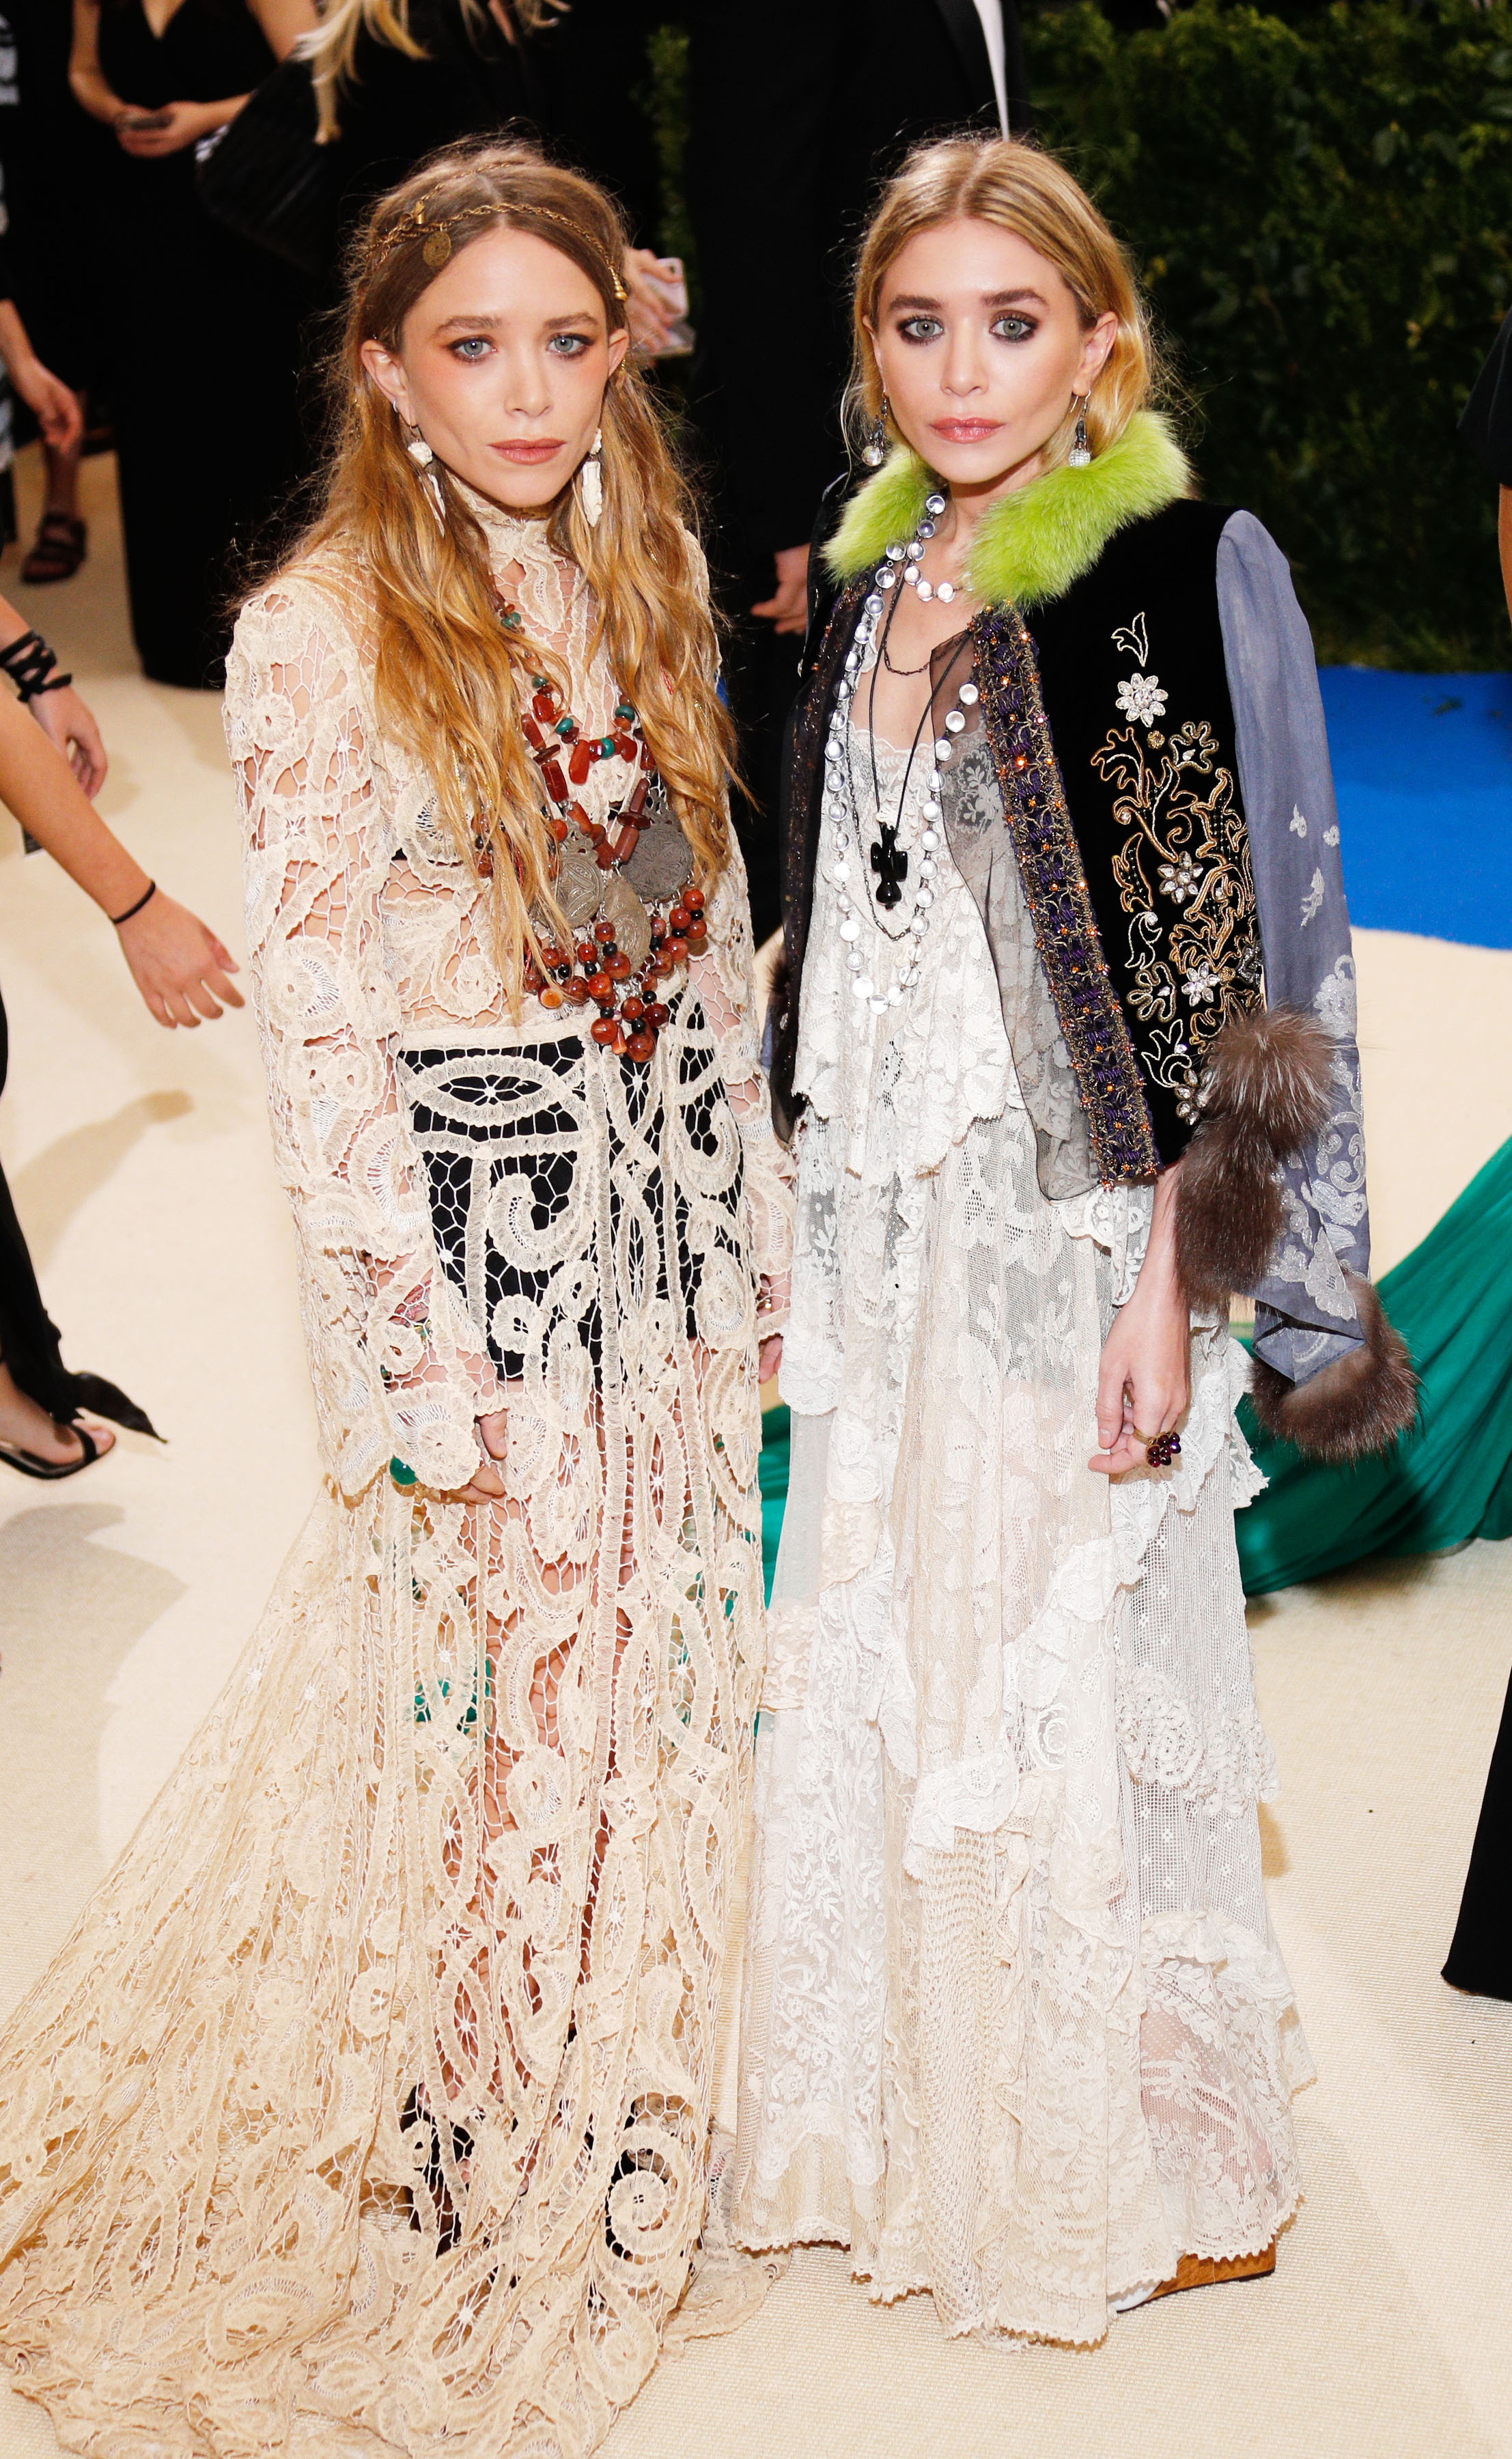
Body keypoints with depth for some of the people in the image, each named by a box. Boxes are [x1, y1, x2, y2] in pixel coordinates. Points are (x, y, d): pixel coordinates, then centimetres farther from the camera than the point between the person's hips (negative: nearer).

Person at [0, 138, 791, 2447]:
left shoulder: (656, 577, 4)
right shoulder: (318, 641, -13)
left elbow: (714, 921, 10)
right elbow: (321, 1026, -13)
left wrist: (751, 1215, 11)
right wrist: (405, 1370, -14)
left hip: (670, 1205, 6)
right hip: (474, 1228, -5)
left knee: (662, 1687, 16)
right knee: (486, 1692, 7)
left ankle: (626, 2129, 37)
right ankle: (465, 2169, 30)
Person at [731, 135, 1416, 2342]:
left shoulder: (1179, 575, -12)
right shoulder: (874, 576, 8)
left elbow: (1220, 973, -14)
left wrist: (1170, 1287, -17)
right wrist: (805, 1238, 13)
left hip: (1076, 1232, -6)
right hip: (884, 1232, 7)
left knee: (1072, 1685, 4)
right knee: (882, 1658, 15)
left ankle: (1150, 2174, 27)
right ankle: (924, 2134, 35)